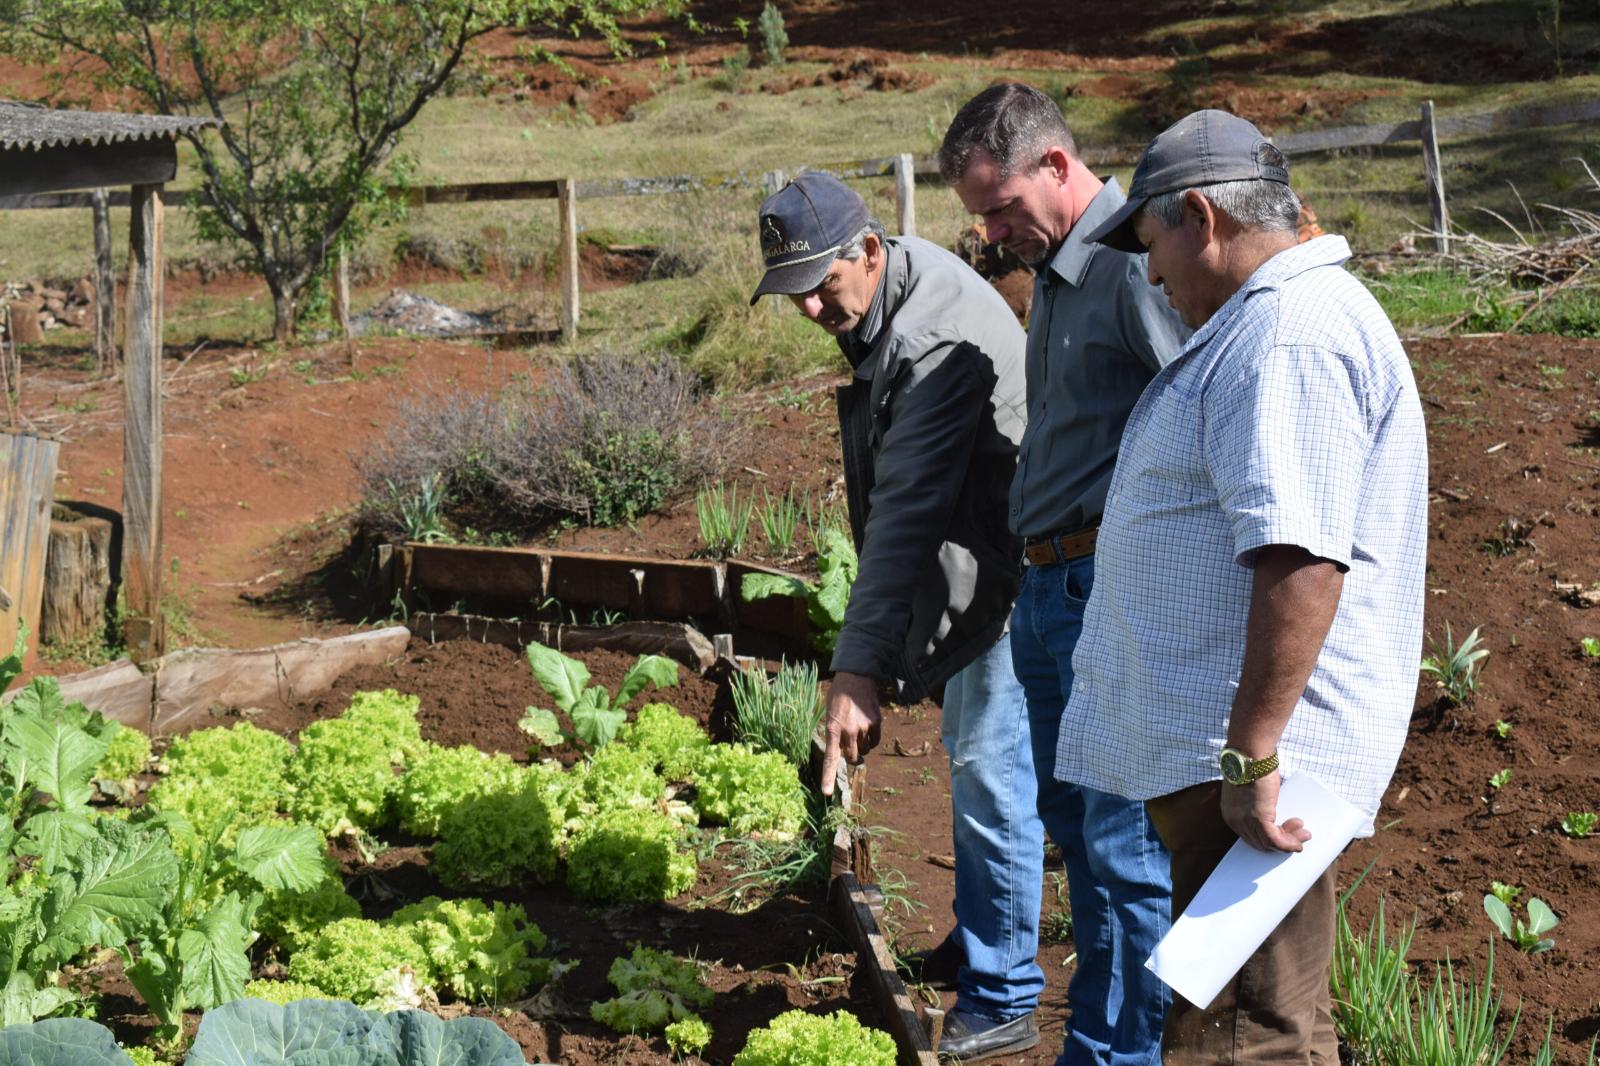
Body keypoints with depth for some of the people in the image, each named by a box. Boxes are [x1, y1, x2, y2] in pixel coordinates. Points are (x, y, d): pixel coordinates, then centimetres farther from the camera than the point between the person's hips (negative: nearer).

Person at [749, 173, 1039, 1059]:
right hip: (969, 565, 10)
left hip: (1007, 570, -10)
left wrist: (860, 669, -39)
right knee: (972, 758, 20)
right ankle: (977, 945, 35)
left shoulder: (934, 343, -29)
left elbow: (906, 517, -35)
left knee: (987, 777, -8)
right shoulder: (887, 292, 3)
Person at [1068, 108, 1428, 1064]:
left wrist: (1252, 756, -29)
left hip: (1257, 747, -11)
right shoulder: (1279, 319, 19)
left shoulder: (1292, 336, -19)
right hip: (1220, 745, 11)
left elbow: (1301, 557, -29)